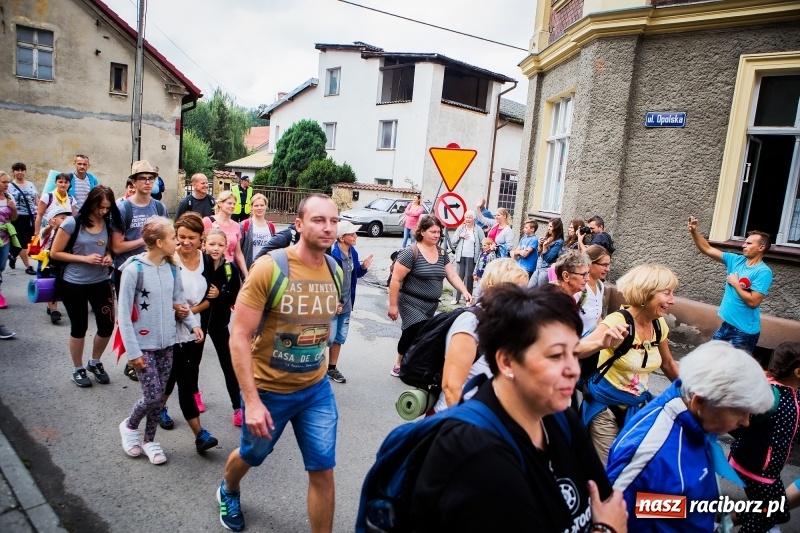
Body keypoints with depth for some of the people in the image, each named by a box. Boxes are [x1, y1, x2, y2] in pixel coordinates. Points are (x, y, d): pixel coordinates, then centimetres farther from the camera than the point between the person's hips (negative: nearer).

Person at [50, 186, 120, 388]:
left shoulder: (109, 224, 1)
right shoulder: (72, 223, -12)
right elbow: (55, 253, -10)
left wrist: (108, 257, -6)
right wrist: (85, 258, -20)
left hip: (101, 282, 4)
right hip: (73, 284, -4)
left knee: (107, 325, 3)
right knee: (79, 327, 9)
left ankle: (95, 363, 30)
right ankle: (78, 369, 29)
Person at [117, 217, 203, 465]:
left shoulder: (172, 268, 1)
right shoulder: (134, 269, -16)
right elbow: (124, 313, -14)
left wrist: (193, 323, -4)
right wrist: (133, 351, -14)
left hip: (166, 342, 5)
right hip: (144, 344, -5)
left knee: (160, 395, 11)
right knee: (152, 396, -4)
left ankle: (148, 440, 30)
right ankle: (129, 426, 27)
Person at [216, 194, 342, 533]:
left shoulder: (335, 272, -5)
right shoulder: (269, 268, -21)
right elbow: (239, 336, -20)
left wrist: (317, 371, 14)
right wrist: (251, 401, -24)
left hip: (316, 390, 3)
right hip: (268, 390, -3)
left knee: (323, 471, 4)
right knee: (252, 455, 23)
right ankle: (228, 491, 58)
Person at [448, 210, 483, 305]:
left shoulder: (478, 230, 0)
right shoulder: (460, 228, 6)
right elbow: (452, 241, 5)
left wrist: (480, 256, -8)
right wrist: (460, 236, -11)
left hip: (472, 257, -2)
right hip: (461, 256, 2)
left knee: (468, 277, 0)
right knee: (459, 276, 5)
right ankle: (457, 298, 11)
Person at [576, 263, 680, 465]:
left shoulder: (659, 324, -3)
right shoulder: (618, 321, -24)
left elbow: (668, 364, 14)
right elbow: (575, 350, -36)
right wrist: (602, 344, -53)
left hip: (639, 405, 6)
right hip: (607, 406, -6)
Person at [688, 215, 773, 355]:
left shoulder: (763, 272, -16)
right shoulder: (736, 260, 3)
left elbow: (753, 301, -23)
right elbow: (708, 249, 2)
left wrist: (735, 283, -13)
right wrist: (694, 231, -11)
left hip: (745, 331, -7)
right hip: (727, 324, 7)